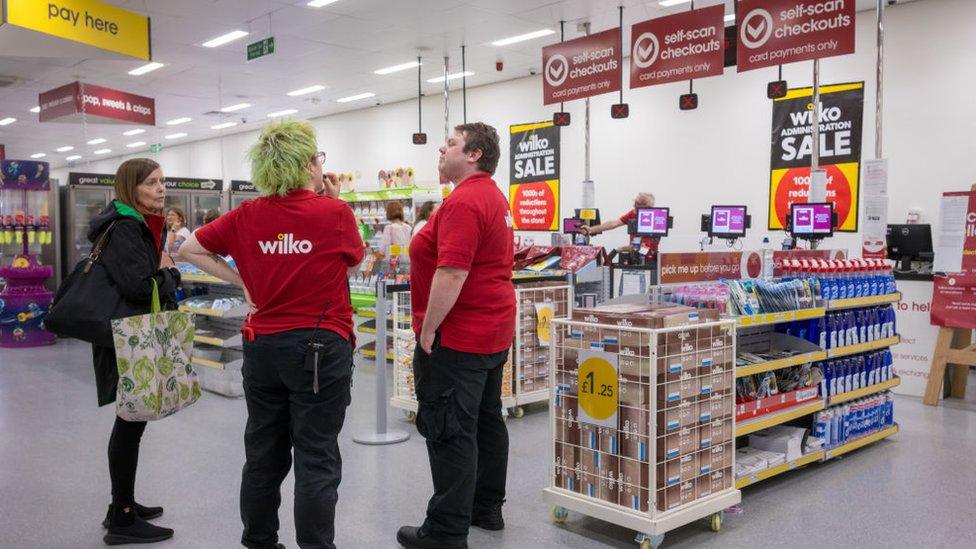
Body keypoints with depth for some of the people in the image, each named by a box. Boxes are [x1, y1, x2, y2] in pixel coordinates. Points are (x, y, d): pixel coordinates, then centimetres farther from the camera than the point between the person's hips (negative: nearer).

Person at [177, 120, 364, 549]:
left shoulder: (248, 215, 0)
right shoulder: (334, 212, -11)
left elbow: (189, 250, 9)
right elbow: (355, 259, 7)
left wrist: (241, 282, 9)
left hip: (261, 345, 5)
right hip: (320, 347, -5)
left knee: (263, 455, 17)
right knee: (316, 461, 3)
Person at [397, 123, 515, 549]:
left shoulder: (464, 202, -19)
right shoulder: (494, 197, 15)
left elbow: (451, 274, -27)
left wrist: (427, 331, -19)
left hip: (457, 337, -11)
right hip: (493, 333, 11)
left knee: (449, 432, -5)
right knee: (486, 420, 16)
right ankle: (487, 508, 28)